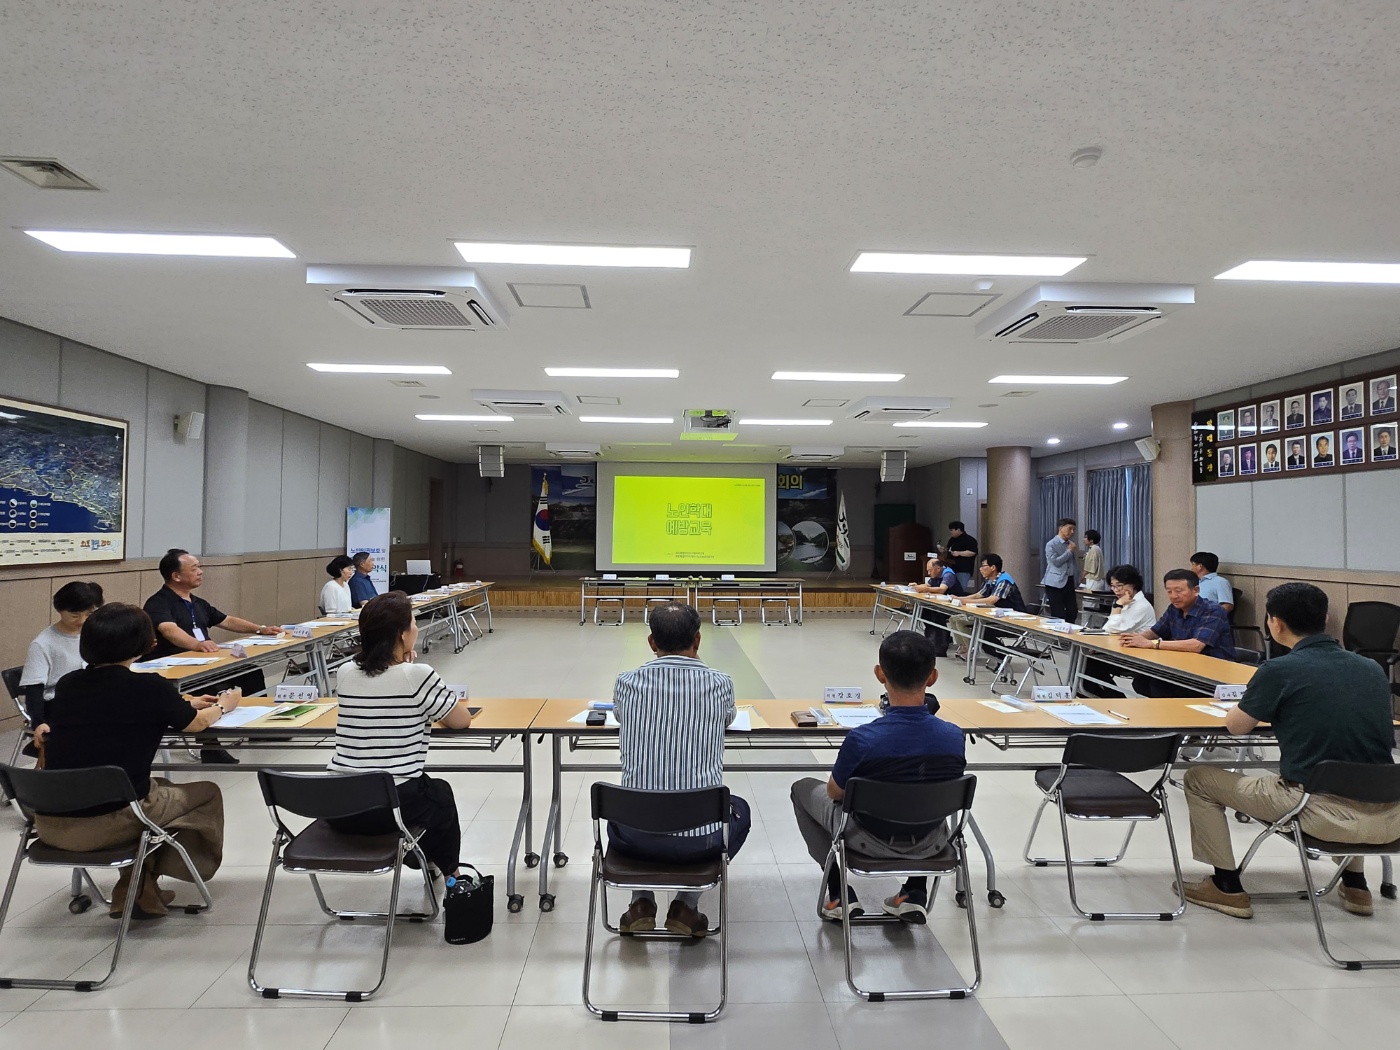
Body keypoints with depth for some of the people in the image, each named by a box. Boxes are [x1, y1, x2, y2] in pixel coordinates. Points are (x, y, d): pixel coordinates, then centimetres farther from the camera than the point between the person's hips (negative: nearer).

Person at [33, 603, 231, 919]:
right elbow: (196, 724, 5)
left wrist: (183, 703, 32)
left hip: (50, 823, 6)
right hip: (108, 822, -6)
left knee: (158, 785, 31)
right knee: (207, 793, 18)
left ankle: (131, 890, 30)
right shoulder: (151, 688, -14)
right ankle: (142, 891, 24)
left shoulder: (67, 684, 2)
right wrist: (223, 706, 27)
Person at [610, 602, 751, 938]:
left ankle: (641, 904, 25)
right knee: (739, 809, 33)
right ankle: (686, 905, 22)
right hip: (700, 837, -1)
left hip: (636, 837, 2)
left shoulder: (626, 683, -5)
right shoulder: (721, 684, -7)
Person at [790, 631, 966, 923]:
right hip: (928, 845, 3)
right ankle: (915, 894, 26)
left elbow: (835, 793, -12)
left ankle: (839, 894, 19)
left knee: (804, 788, 22)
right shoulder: (954, 737, -21)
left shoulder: (862, 740, -32)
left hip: (871, 841, -3)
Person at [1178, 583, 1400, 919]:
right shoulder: (1372, 668, 6)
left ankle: (1227, 886, 18)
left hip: (1326, 815, -6)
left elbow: (1236, 726, 0)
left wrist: (1268, 709, 22)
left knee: (1199, 778, 11)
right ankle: (1355, 884, 40)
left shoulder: (1280, 670, -11)